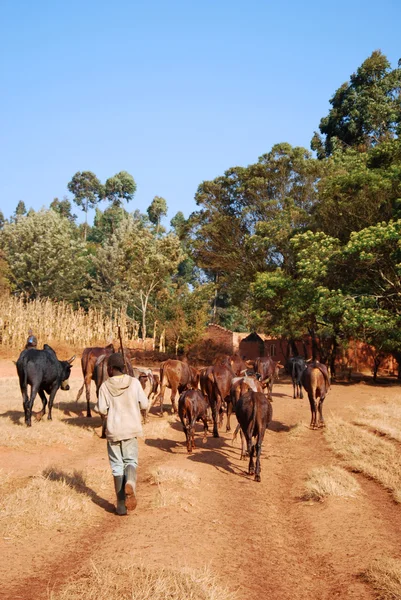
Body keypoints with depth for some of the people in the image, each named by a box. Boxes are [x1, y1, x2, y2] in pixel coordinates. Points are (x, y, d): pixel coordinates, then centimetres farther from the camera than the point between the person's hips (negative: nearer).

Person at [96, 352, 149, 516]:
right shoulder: (134, 382, -3)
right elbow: (144, 404, -2)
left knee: (117, 466, 9)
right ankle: (130, 483, -21)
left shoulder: (105, 386, -6)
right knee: (131, 461, 12)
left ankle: (121, 505, 9)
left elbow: (102, 410, -8)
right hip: (132, 429, 1)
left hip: (113, 430, 0)